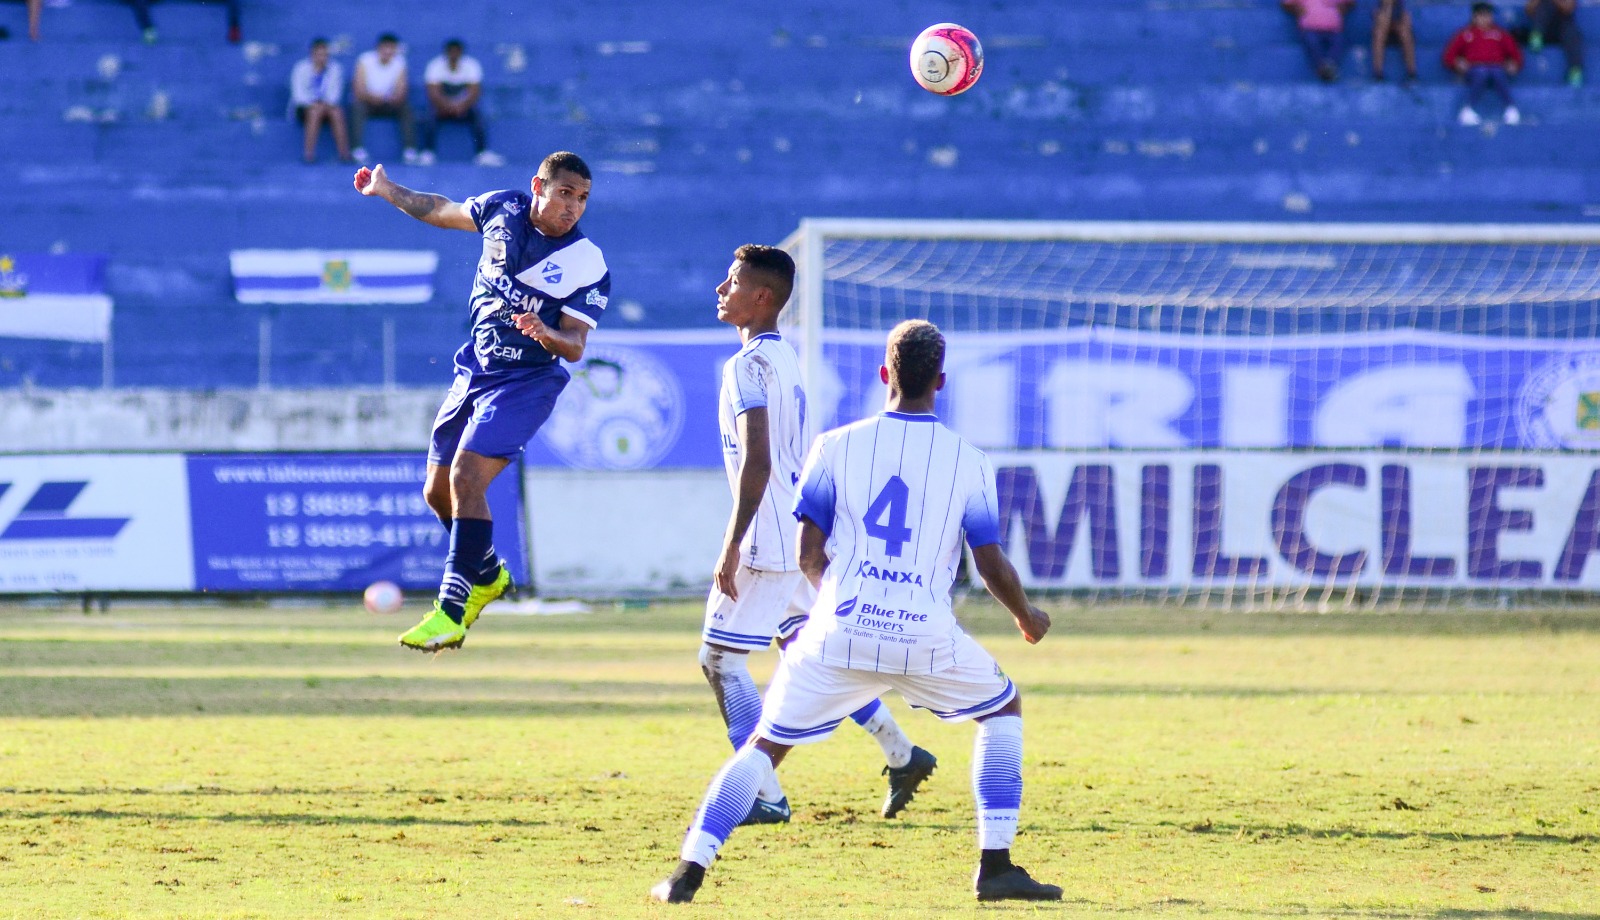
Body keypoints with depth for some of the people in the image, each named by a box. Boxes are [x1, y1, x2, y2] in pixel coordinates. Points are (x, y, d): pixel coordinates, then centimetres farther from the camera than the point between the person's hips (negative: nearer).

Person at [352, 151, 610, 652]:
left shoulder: (589, 266, -16)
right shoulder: (502, 209, -3)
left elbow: (574, 347, -19)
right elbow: (443, 211, 17)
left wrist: (546, 334, -40)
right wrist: (387, 190, 23)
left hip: (526, 381, -6)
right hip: (475, 370, 6)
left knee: (466, 479, -22)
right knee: (438, 491, 13)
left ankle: (452, 611, -18)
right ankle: (487, 574, 40)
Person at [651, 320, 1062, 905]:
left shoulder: (836, 447, 5)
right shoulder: (968, 462, 4)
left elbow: (808, 556, 6)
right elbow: (992, 567, 5)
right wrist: (1027, 617, 25)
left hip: (838, 633, 0)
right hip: (927, 635, 0)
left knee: (766, 743, 13)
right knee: (1003, 707, 24)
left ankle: (688, 872, 0)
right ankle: (995, 866, 15)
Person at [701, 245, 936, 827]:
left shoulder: (748, 366, -15)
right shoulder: (784, 356, 14)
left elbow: (757, 462, -24)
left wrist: (732, 546, -24)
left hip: (768, 539, -10)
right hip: (801, 534, 10)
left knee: (720, 659, -4)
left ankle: (766, 795, -5)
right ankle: (901, 755, 23)